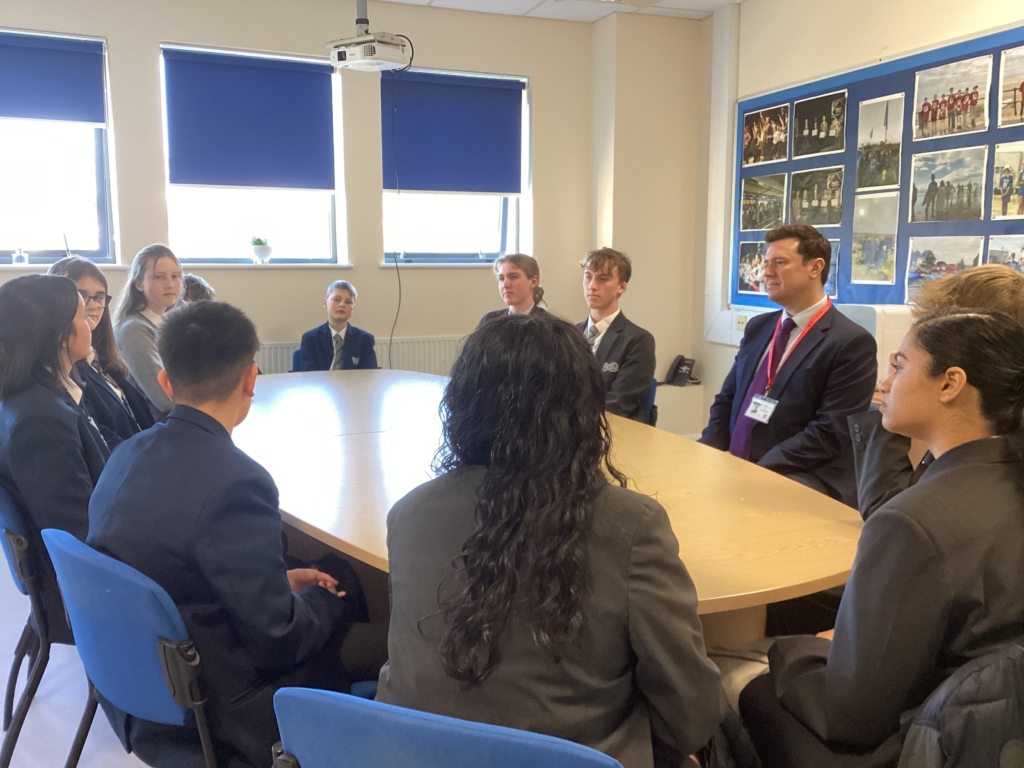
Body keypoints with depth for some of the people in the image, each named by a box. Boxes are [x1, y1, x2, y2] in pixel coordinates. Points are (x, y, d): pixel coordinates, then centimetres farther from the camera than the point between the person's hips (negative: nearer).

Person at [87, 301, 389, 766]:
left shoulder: (127, 455, -4)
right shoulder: (236, 483, -30)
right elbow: (279, 639, -22)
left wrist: (281, 580, 7)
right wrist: (325, 598, -2)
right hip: (213, 710, -8)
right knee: (385, 645, 2)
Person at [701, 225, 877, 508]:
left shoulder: (852, 342, -7)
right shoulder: (758, 327, 15)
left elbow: (830, 433, -14)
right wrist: (710, 457, -3)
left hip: (799, 480, -7)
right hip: (732, 468, 7)